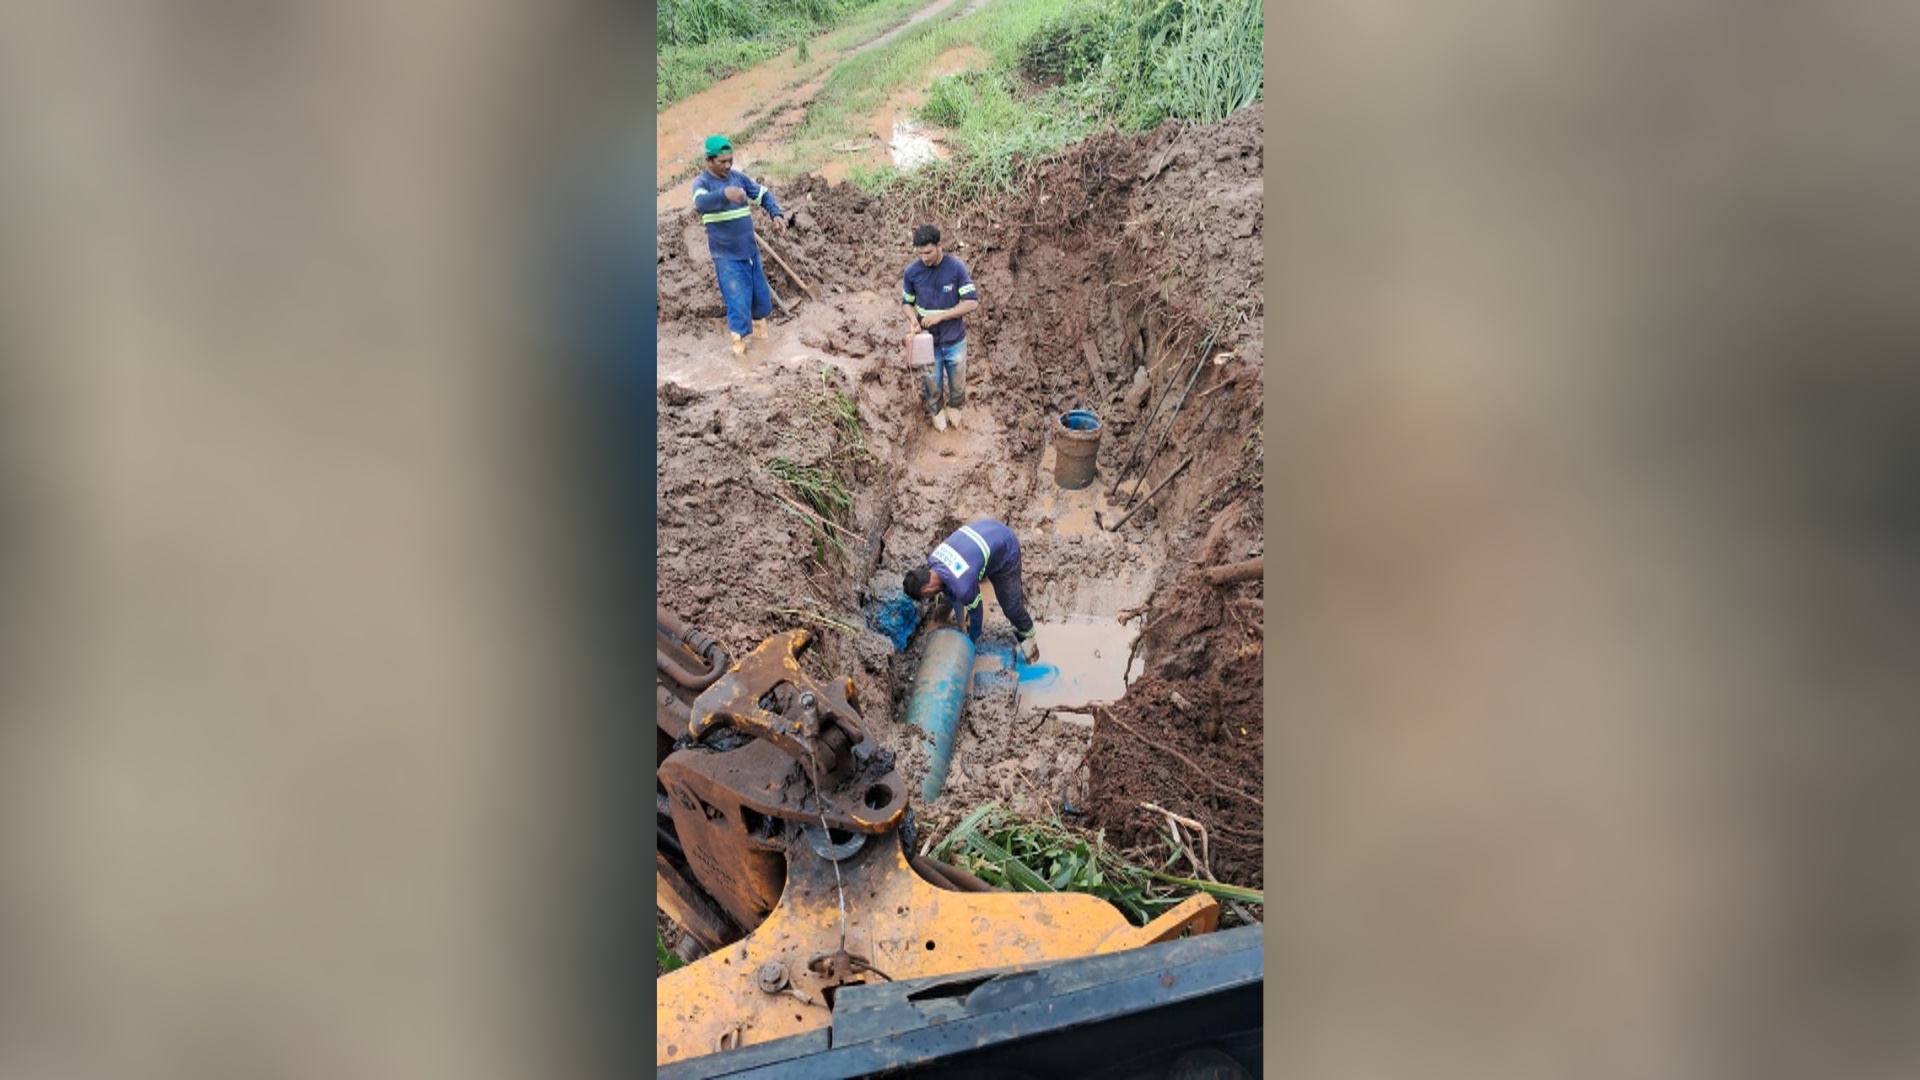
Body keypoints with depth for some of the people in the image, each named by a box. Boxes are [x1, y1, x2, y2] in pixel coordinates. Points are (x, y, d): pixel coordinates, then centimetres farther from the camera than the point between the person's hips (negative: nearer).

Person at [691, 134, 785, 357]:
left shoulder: (739, 177, 4)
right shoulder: (701, 182, -12)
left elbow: (763, 194, 10)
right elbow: (701, 203, -34)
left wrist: (776, 214, -11)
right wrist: (725, 194, -54)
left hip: (751, 249, 6)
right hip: (727, 255, -6)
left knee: (761, 292, 17)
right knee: (737, 298, -6)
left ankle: (759, 325, 42)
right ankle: (739, 339, 11)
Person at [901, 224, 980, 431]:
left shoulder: (956, 268, -18)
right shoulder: (912, 271, -13)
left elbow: (972, 303, -20)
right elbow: (907, 302, 1)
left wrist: (940, 316, -26)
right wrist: (914, 321, -20)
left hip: (954, 340, -1)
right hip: (928, 341, 1)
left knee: (957, 380, 20)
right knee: (932, 382, 19)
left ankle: (955, 407, 49)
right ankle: (936, 410, 47)